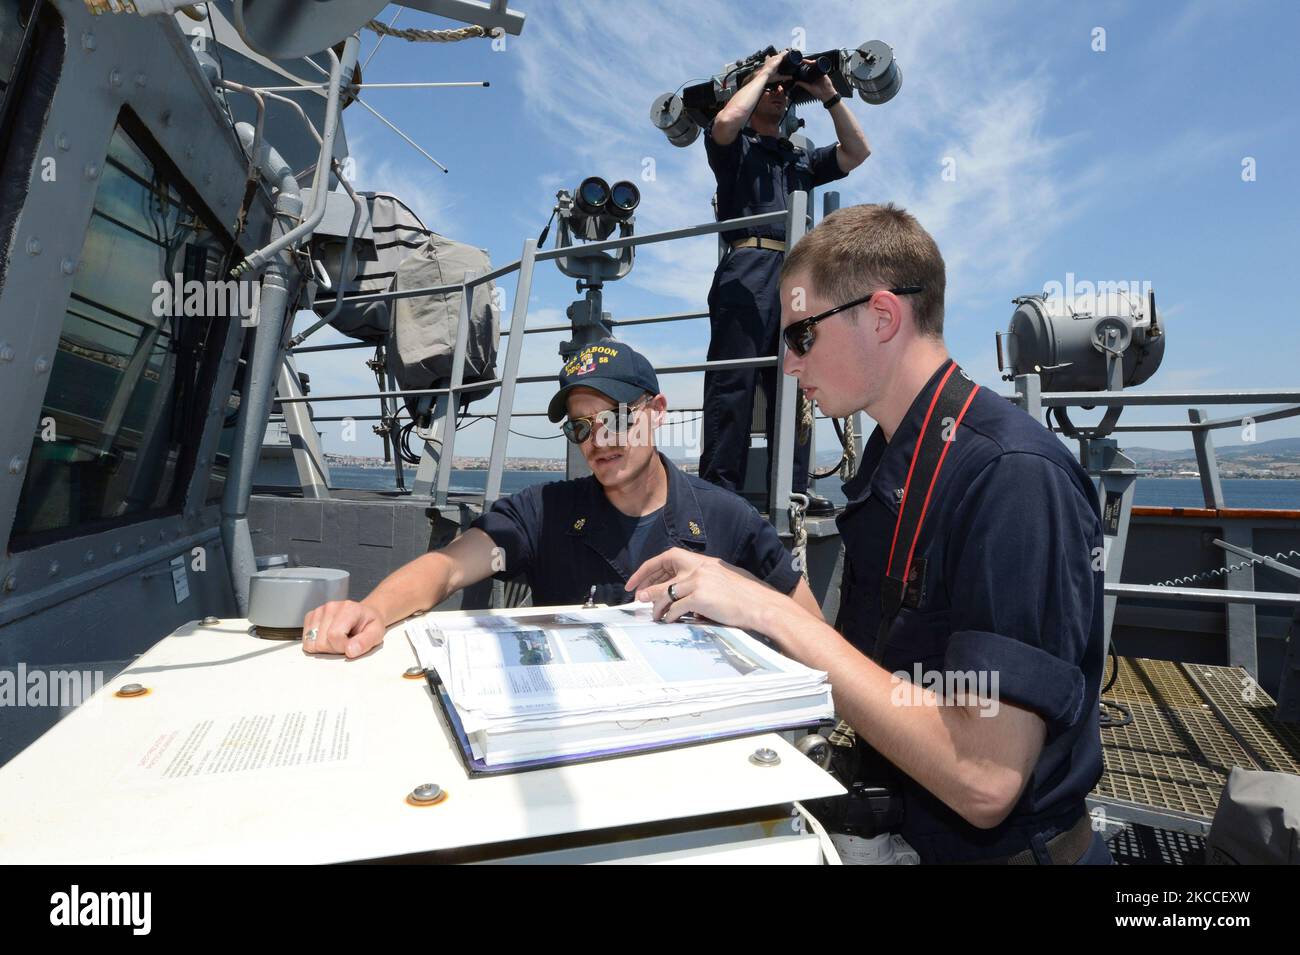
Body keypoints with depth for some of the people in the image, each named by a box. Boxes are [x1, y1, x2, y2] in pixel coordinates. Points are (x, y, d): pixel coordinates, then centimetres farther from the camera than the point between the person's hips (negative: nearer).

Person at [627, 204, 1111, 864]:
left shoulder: (1015, 476, -23)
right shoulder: (890, 459, 3)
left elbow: (985, 783, -26)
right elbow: (865, 655, 6)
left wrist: (774, 612, -25)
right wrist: (738, 595, -5)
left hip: (994, 845, -6)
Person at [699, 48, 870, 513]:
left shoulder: (800, 158, 31)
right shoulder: (735, 146, 15)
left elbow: (857, 151, 26)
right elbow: (725, 121, -8)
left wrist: (828, 95, 22)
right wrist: (763, 71, 7)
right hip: (749, 267, -6)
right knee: (734, 381, -13)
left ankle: (793, 490, 1)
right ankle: (718, 488, -14)